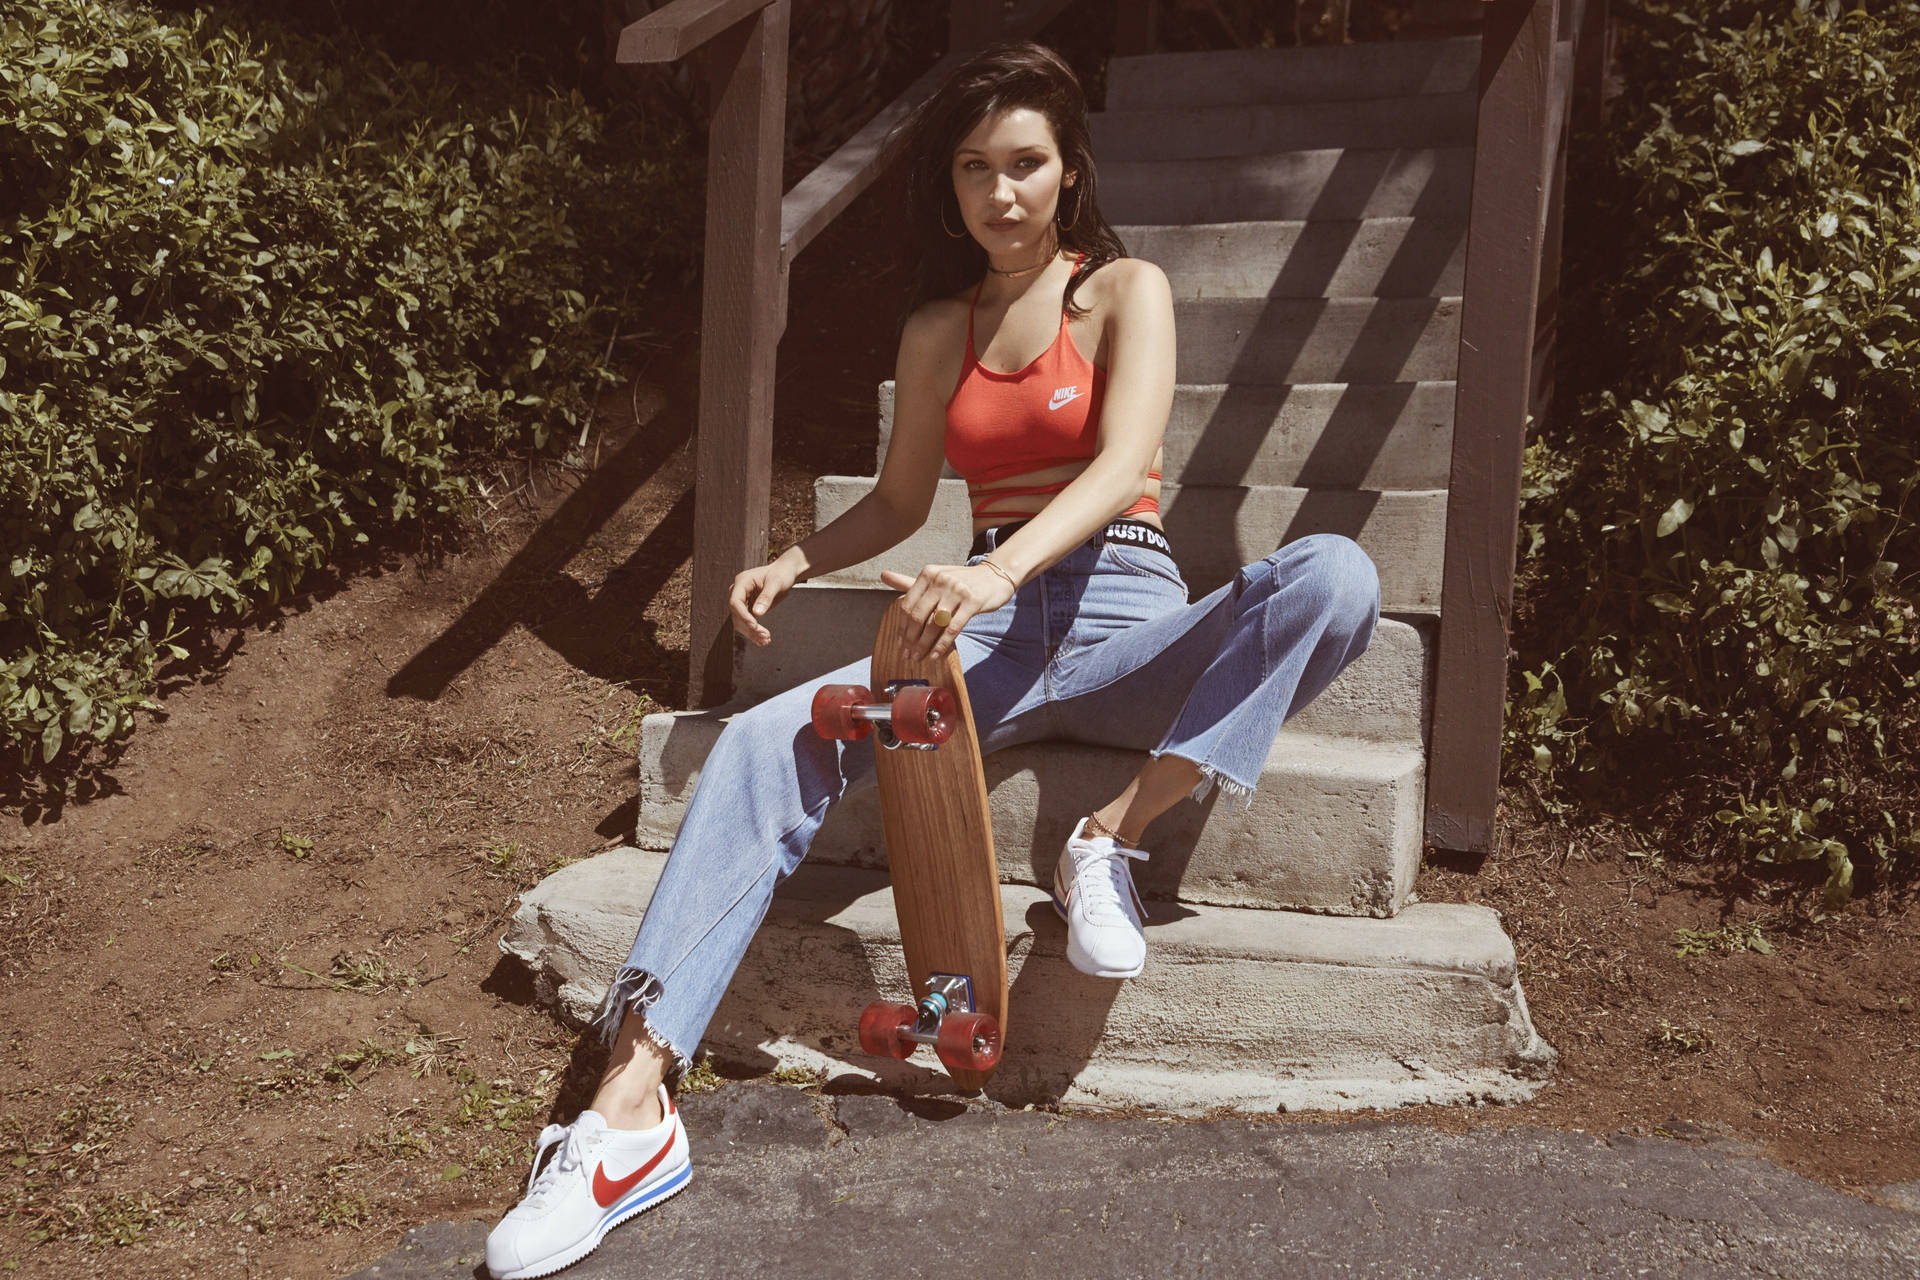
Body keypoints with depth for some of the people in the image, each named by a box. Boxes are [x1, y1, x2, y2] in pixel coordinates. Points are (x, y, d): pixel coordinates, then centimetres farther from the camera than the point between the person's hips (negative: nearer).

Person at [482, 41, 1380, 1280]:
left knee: (1334, 575, -31)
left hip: (1124, 616, -2)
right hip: (990, 628, 3)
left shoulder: (1126, 290, 4)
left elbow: (1122, 461, -14)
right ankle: (634, 1102, -27)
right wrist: (794, 563, 2)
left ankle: (1113, 838, -25)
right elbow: (900, 501, 22)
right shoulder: (936, 331, 15)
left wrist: (1002, 568, -32)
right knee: (766, 743, -22)